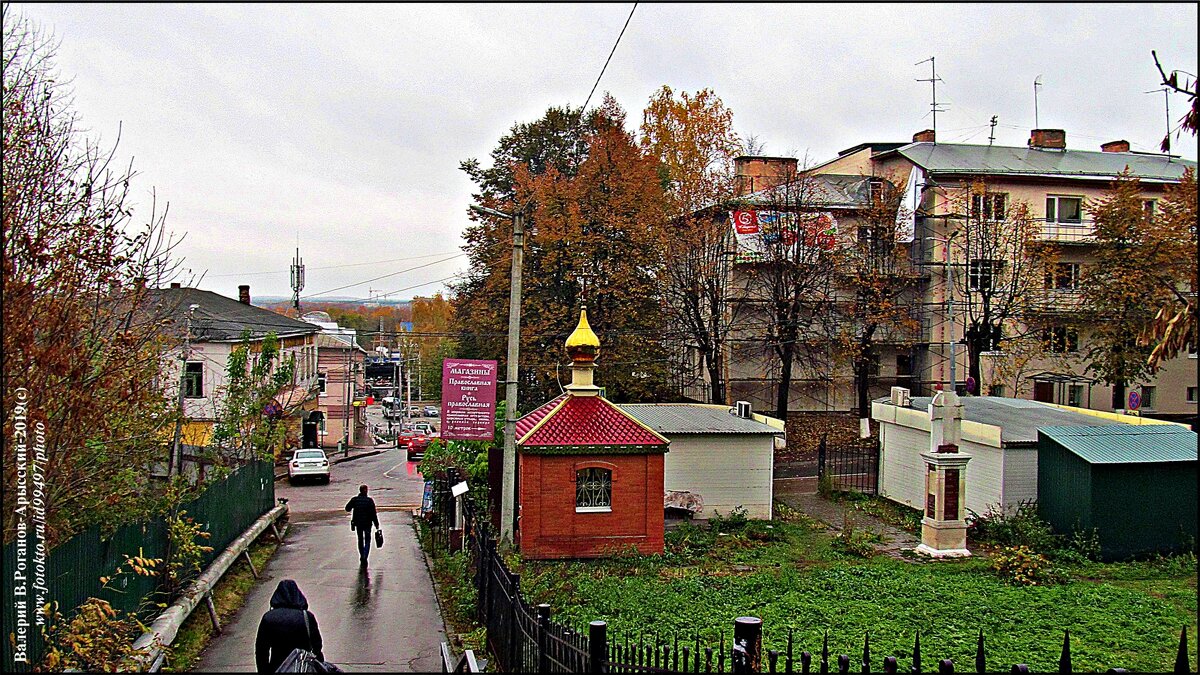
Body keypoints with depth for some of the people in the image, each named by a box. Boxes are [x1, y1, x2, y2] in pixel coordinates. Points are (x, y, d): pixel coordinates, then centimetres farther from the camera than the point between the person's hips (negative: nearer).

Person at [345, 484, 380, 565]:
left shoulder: (354, 500, -6)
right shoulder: (369, 500, -13)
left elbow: (347, 508, 8)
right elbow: (373, 514, -13)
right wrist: (376, 524, -7)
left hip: (358, 523, 3)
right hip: (367, 523, -3)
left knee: (360, 540, 19)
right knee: (367, 540, 8)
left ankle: (362, 557, 27)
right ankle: (365, 557, -8)